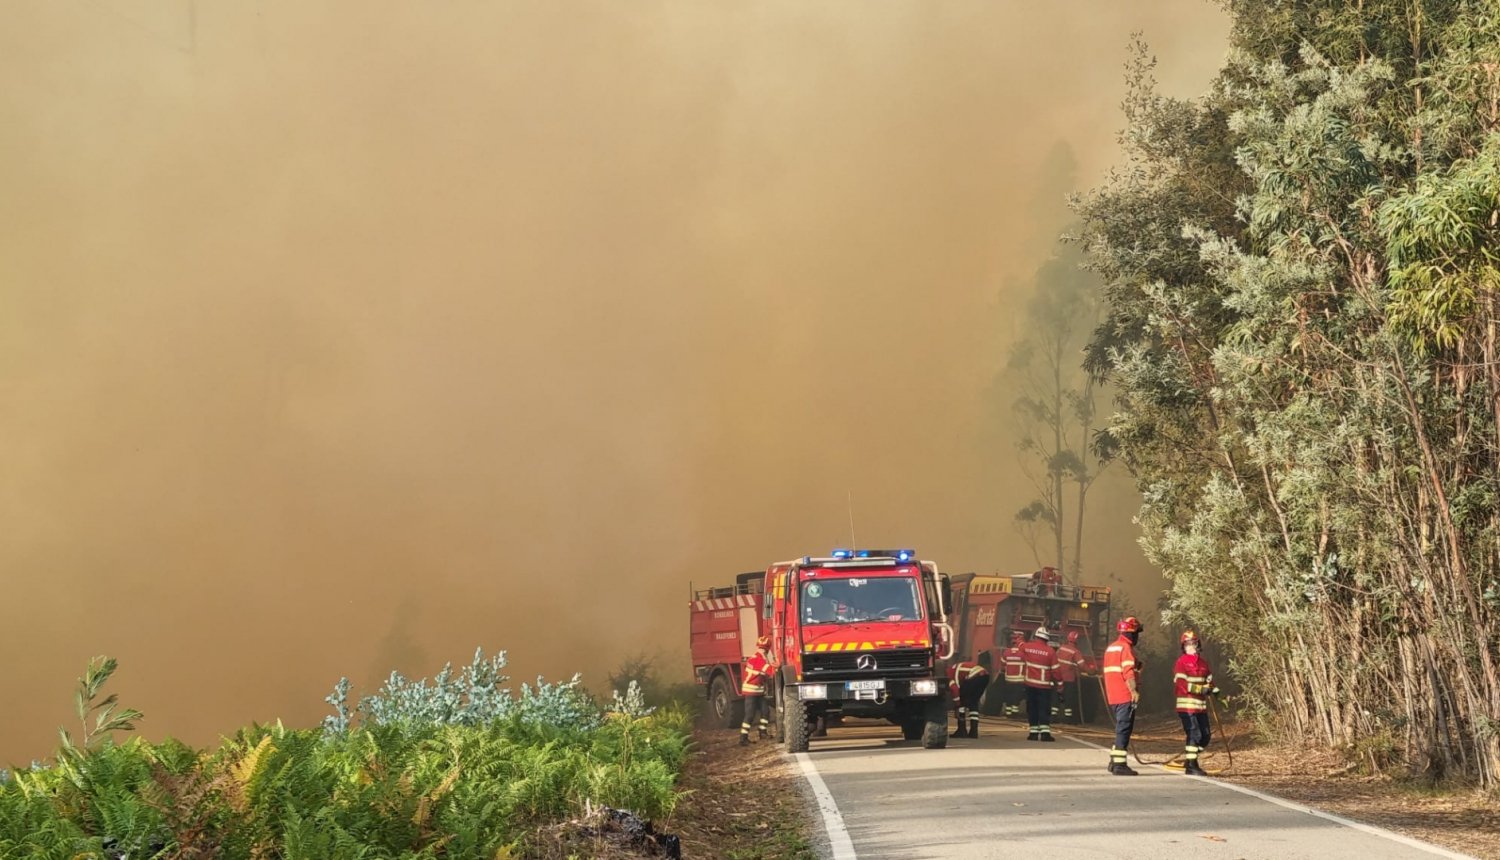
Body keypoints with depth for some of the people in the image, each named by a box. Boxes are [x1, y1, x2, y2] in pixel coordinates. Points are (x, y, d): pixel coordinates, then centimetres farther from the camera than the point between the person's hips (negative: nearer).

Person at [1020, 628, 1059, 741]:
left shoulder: (1026, 647, -2)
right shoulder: (1050, 651, -11)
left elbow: (1021, 648, 24)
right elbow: (1055, 669, -9)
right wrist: (1059, 683, 2)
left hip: (1030, 684, 3)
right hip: (1044, 685, -3)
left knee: (1032, 708, 12)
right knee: (1044, 709, -3)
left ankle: (1034, 732, 11)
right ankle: (1045, 732, -14)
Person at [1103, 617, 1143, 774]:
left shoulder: (1111, 647, 18)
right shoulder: (1126, 648, -11)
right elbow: (1128, 672, -20)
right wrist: (1134, 691, -23)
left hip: (1113, 696, 9)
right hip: (1125, 696, -9)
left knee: (1121, 728, 18)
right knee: (1124, 729, -6)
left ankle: (1114, 761, 21)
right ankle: (1119, 764, -8)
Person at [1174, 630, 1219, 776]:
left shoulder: (1203, 663, 14)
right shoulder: (1181, 662, -7)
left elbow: (1209, 680, 20)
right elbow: (1182, 683, -16)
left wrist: (1214, 690, 0)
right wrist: (1201, 689, -23)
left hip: (1201, 705, 7)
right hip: (1187, 705, -7)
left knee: (1205, 736, 8)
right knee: (1194, 734, -12)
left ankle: (1190, 760, 25)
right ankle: (1191, 766, -5)